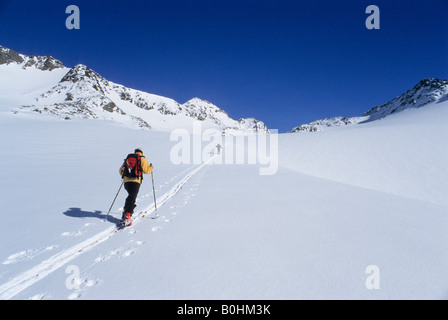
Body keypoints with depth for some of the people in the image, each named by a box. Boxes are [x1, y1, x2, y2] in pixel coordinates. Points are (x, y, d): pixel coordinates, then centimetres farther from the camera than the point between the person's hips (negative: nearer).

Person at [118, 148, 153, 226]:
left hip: (126, 181, 5)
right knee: (132, 198, -10)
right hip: (135, 181, -5)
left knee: (130, 196, 24)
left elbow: (121, 170, 24)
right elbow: (146, 170, 0)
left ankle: (125, 211, 18)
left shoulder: (128, 158, 22)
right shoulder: (142, 159, 9)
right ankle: (127, 216, -21)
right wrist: (151, 167, 20)